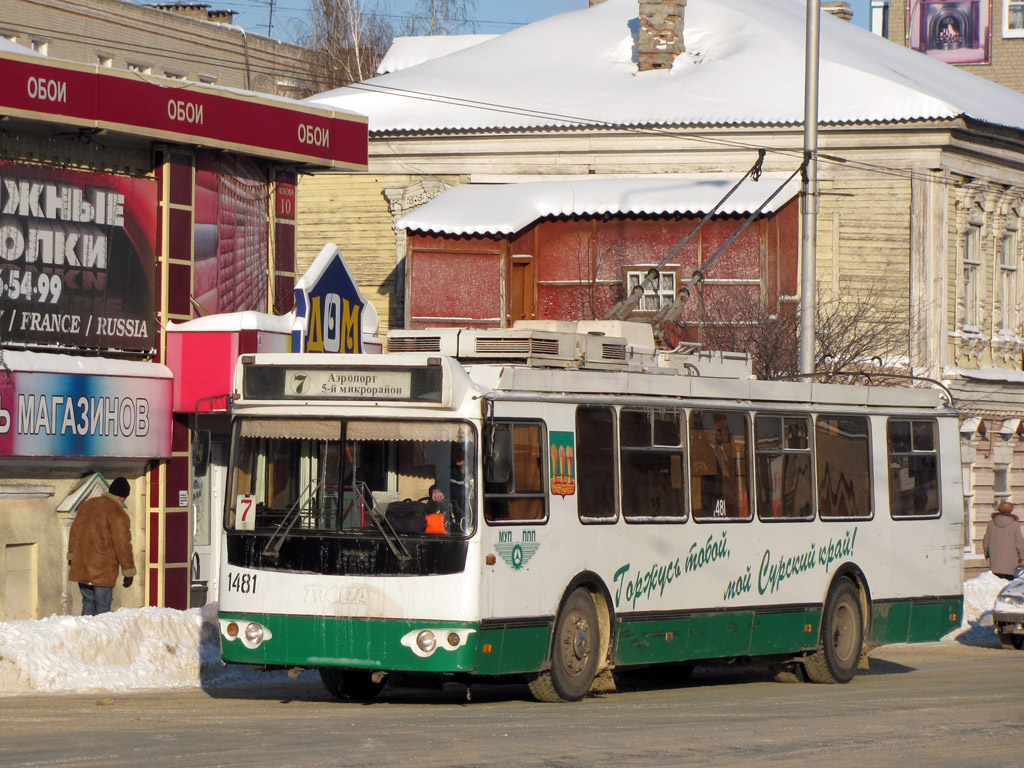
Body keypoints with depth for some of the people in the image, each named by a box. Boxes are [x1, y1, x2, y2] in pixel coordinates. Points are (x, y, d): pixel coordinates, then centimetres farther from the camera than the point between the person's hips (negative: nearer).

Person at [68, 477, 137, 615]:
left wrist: (71, 556, 29)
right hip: (103, 571, -6)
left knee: (88, 603, 16)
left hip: (81, 567, 6)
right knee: (102, 608, -2)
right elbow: (123, 546, -12)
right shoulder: (119, 515, -12)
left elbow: (74, 533, 19)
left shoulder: (86, 505, 10)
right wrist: (129, 572, -5)